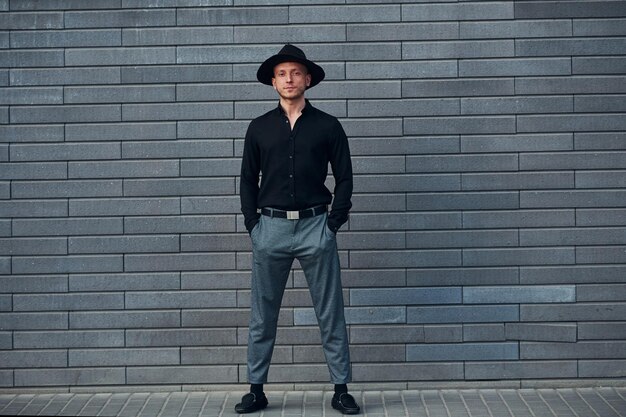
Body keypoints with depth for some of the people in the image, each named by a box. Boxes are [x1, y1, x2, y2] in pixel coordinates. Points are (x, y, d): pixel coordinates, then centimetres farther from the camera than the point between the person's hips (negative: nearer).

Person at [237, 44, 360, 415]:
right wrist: (253, 224, 2)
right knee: (262, 316, 6)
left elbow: (344, 178, 6)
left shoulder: (328, 126, 5)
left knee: (330, 314, 3)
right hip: (270, 227, 2)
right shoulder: (259, 128, 9)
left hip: (315, 226, -1)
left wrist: (334, 221, -3)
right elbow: (248, 180, 11)